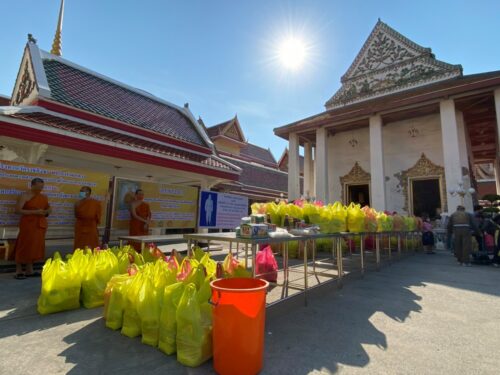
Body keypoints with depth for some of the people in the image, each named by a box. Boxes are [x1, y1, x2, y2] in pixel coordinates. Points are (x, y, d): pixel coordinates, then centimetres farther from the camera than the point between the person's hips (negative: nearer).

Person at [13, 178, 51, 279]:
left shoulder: (44, 197, 11)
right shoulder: (24, 196, -7)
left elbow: (49, 208, 19)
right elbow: (18, 210, -14)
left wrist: (47, 211, -4)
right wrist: (34, 212, -21)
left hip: (40, 225, 6)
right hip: (28, 224, -6)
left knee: (35, 247, 8)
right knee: (24, 246, -2)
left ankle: (29, 270, 15)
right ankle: (18, 271, 8)